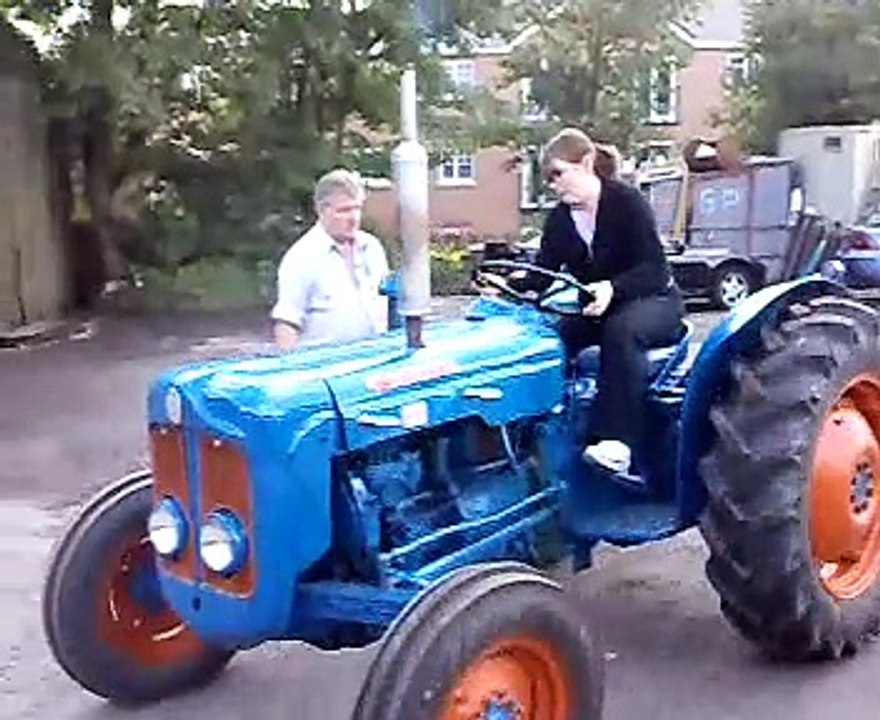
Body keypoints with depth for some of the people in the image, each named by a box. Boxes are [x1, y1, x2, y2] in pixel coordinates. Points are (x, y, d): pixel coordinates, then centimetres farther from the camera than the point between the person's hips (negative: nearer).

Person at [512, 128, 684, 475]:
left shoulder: (627, 201, -19)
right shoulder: (559, 219, 1)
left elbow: (655, 269, -25)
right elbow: (542, 273, -2)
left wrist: (612, 288, -44)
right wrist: (509, 285, -23)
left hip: (653, 300, -6)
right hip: (596, 307, 6)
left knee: (621, 330, -39)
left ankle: (617, 441, -43)